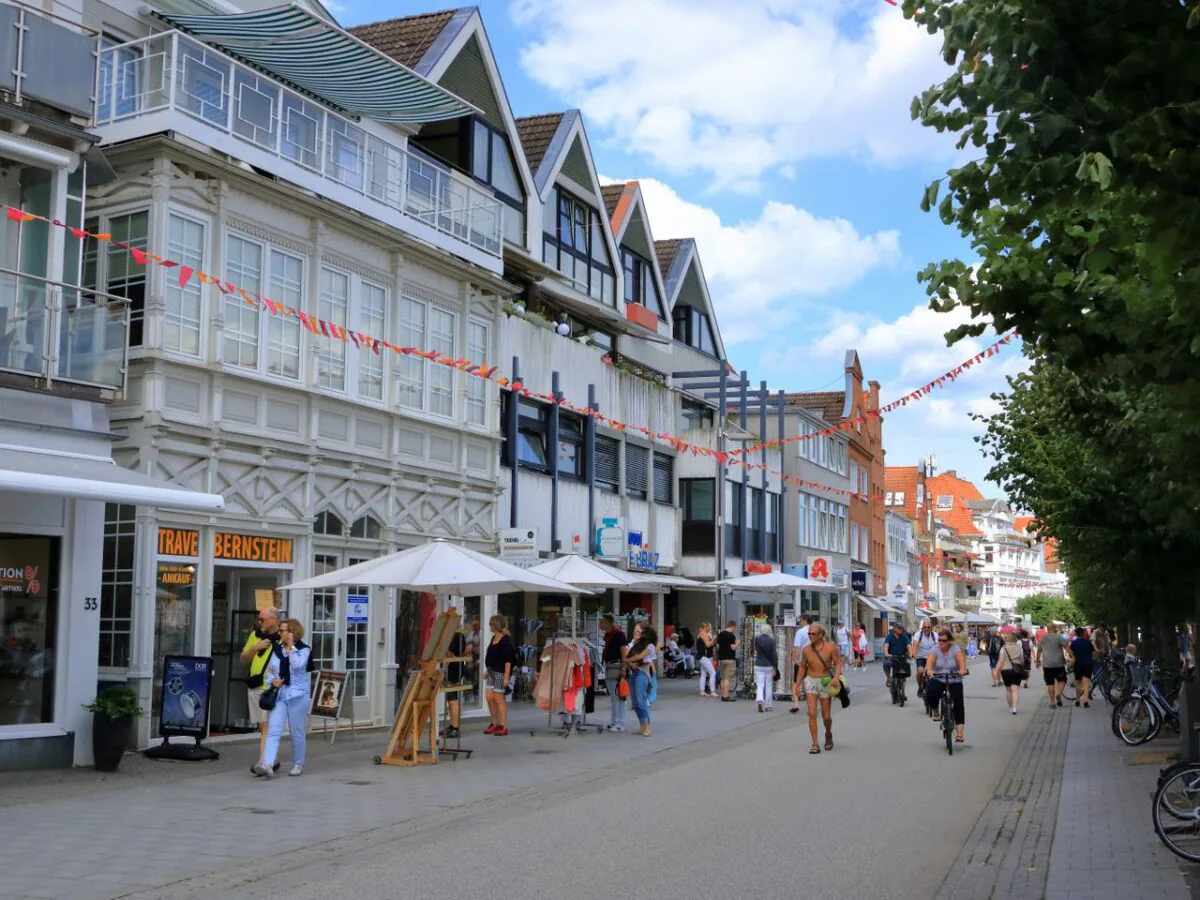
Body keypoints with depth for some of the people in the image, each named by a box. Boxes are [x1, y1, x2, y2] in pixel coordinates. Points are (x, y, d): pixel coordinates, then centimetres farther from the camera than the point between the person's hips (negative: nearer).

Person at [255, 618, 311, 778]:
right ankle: (267, 765, -18)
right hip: (278, 695, 3)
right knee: (273, 730, -9)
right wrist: (272, 680, -6)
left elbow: (298, 665, -20)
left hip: (297, 696, -3)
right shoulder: (276, 649, 10)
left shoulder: (304, 649, -2)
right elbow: (268, 670, 14)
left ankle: (298, 764, 21)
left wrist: (291, 647, -15)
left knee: (297, 732, 6)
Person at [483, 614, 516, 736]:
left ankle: (503, 726, 4)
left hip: (501, 673, -9)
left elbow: (508, 660, -20)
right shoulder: (493, 638, 12)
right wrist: (487, 670, 22)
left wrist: (506, 677, -23)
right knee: (489, 697, 9)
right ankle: (495, 723, 22)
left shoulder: (505, 641, -16)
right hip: (492, 672, 9)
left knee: (499, 699, -4)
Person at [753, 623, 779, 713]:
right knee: (769, 686, 11)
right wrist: (775, 668, -2)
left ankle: (760, 700, -24)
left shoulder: (757, 639, -5)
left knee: (760, 685, 2)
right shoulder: (771, 641, -7)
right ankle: (768, 706, 15)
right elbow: (774, 655, -7)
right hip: (769, 666, 0)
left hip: (759, 665, 0)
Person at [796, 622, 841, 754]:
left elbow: (838, 663, -4)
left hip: (825, 682, -1)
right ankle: (815, 745, -9)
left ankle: (828, 734, 40)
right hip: (811, 681, 1)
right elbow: (802, 667, 10)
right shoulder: (806, 650, -1)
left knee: (826, 715, 7)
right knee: (812, 713, -12)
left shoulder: (830, 648, -8)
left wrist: (836, 677, -22)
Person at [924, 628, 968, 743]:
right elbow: (930, 661, -21)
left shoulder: (955, 649, -9)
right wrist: (930, 671, -42)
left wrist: (962, 670, -47)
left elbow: (961, 660, -26)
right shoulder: (935, 650, -5)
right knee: (930, 695, -26)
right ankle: (935, 712, 6)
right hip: (938, 679, 1)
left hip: (954, 681, -1)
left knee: (958, 704, -11)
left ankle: (960, 732, -8)